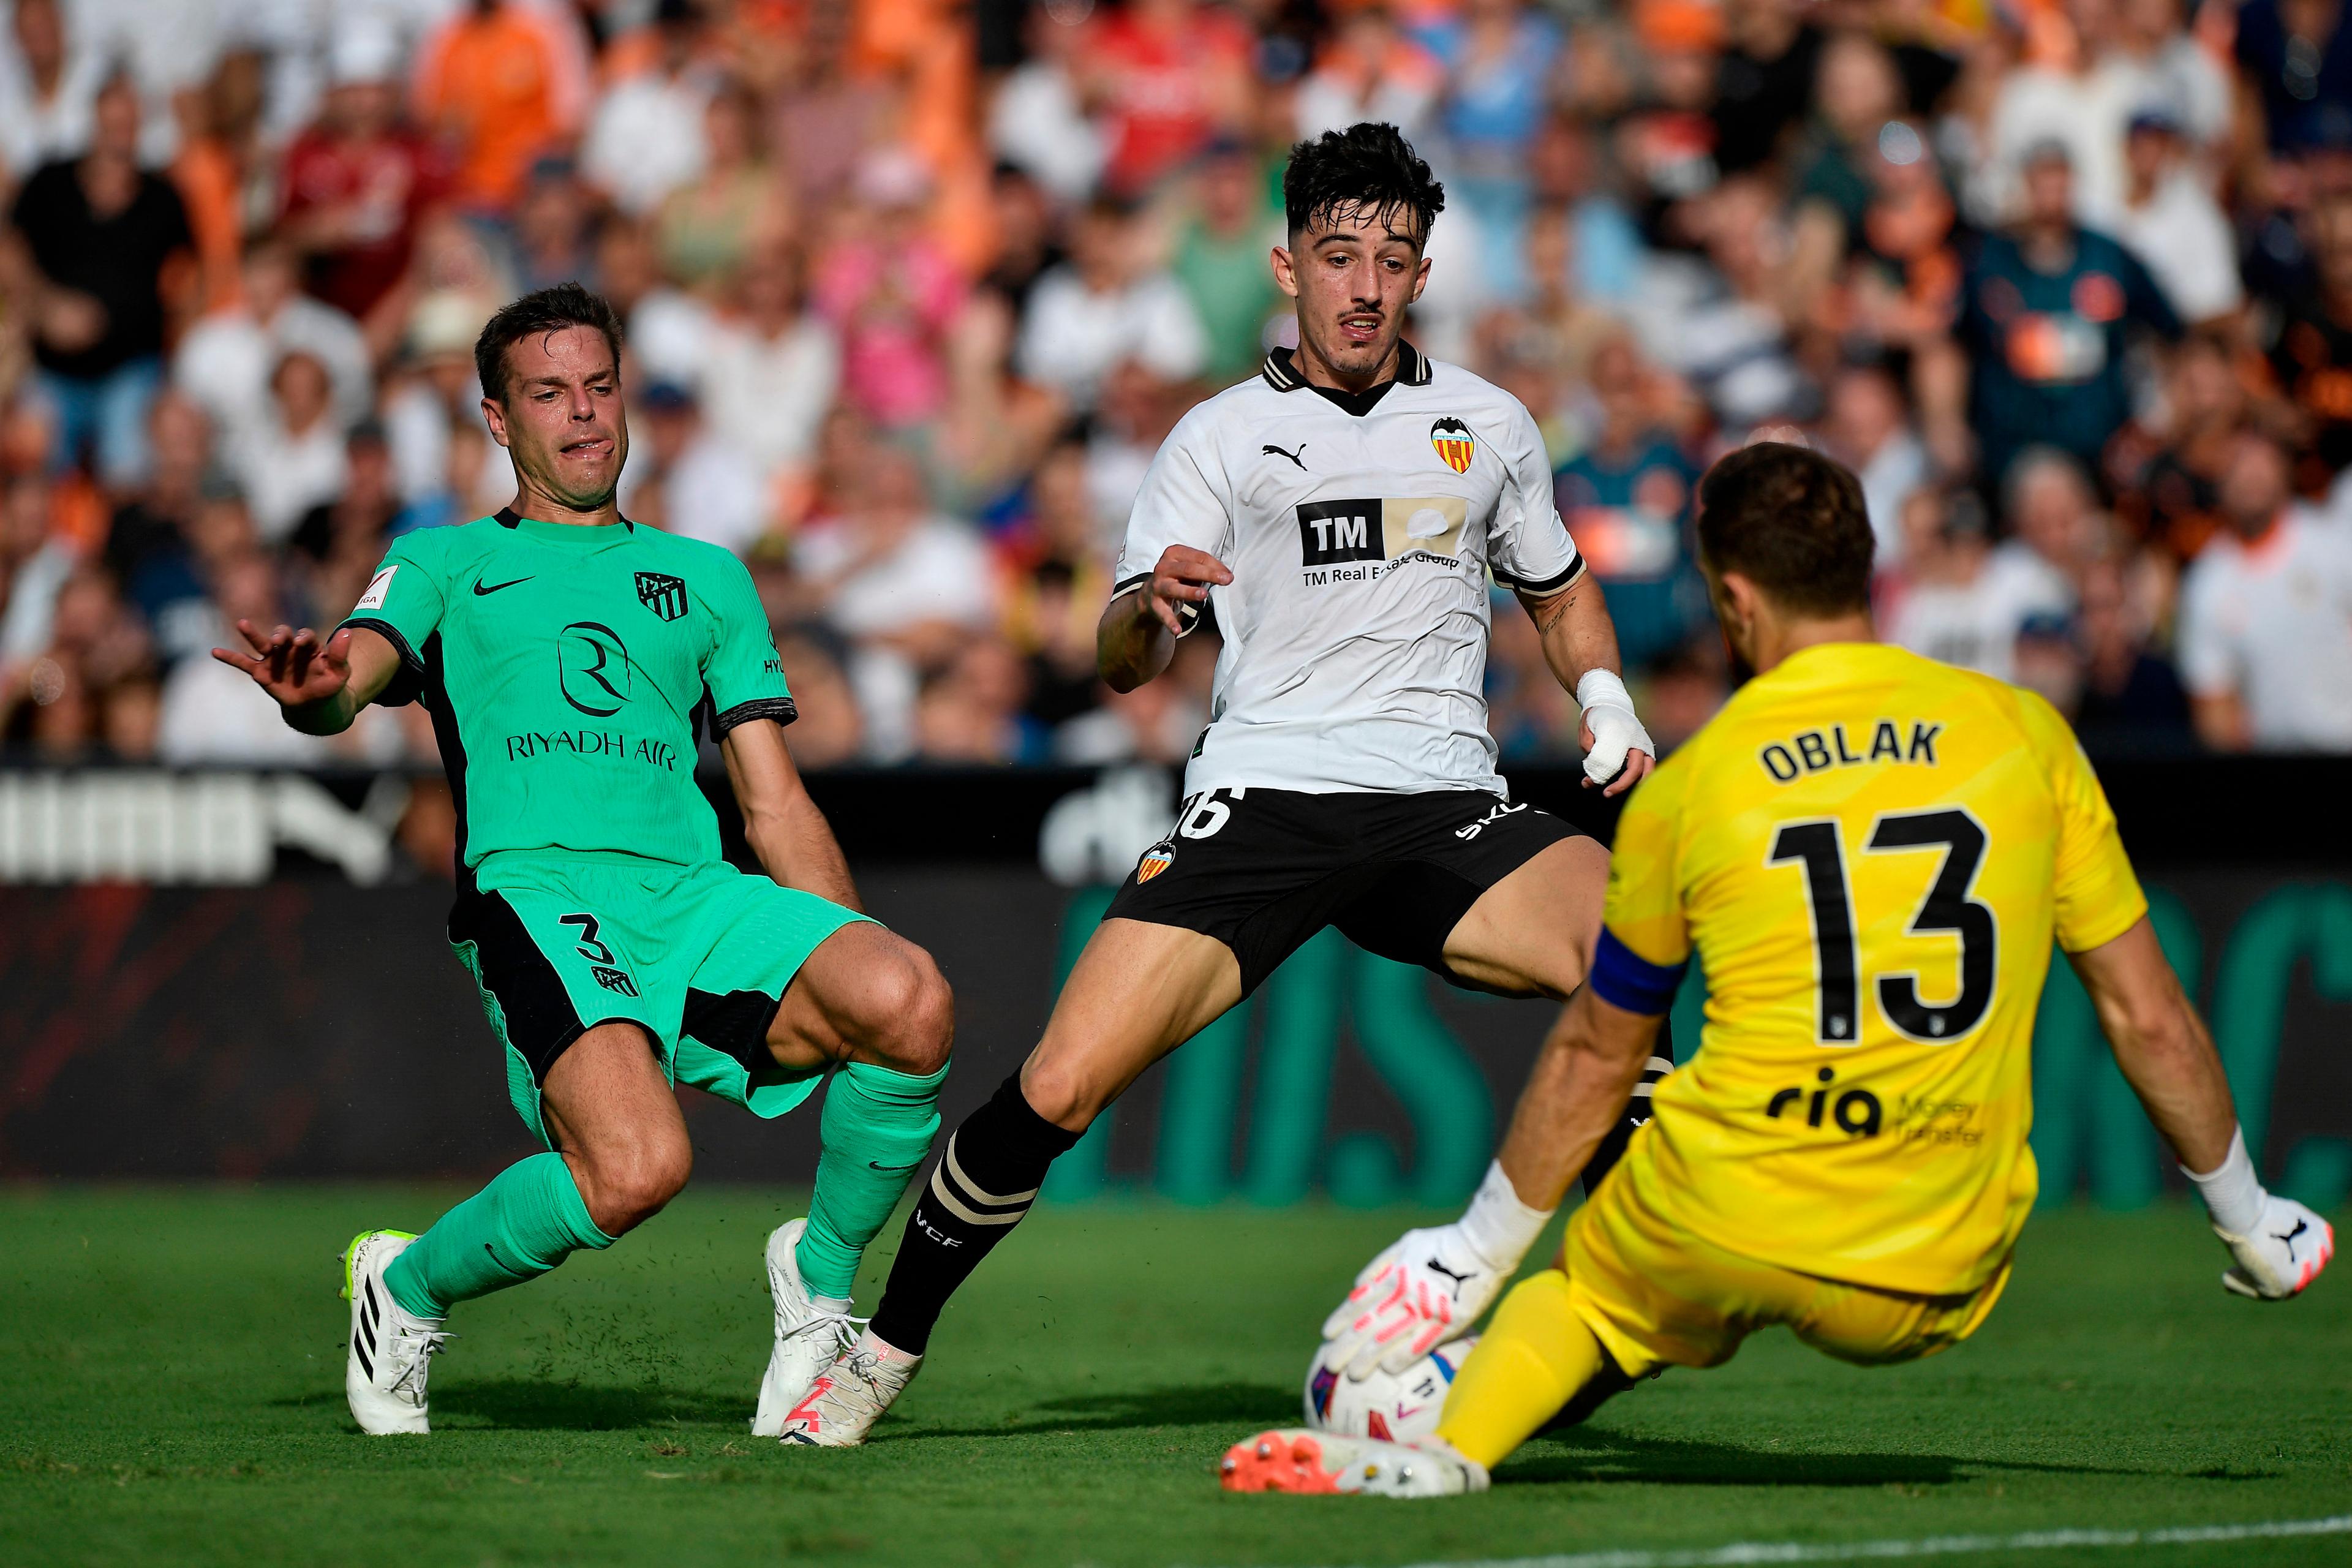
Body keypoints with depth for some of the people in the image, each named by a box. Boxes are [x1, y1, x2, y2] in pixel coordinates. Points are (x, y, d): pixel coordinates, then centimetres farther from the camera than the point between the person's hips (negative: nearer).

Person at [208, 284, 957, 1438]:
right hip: (534, 896, -3)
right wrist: (315, 690, -28)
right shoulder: (446, 562, 20)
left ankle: (819, 1279, -3)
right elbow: (358, 672, -1)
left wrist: (847, 987, 16)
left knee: (913, 1001, -28)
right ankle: (408, 1290, 0)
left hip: (698, 897, 4)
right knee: (637, 1169, -32)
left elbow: (775, 803, 26)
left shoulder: (705, 577, 28)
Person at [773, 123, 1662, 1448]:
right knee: (1059, 1089, -17)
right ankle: (885, 1350, 3)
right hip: (1259, 799, -2)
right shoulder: (1223, 436, 8)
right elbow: (1125, 664, 1)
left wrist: (1609, 706, 11)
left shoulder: (1491, 426, 15)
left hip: (1447, 814, 2)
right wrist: (1150, 605, -23)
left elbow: (1561, 593, 31)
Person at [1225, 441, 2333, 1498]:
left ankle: (1450, 1448, -1)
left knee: (1587, 1297, 26)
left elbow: (1593, 1057, 14)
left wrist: (1481, 1253, 27)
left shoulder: (1688, 789, 2)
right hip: (1938, 1287, 1)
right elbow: (2149, 1023, 7)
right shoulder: (2022, 732, 4)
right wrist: (2245, 1216, 21)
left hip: (1724, 1222, -1)